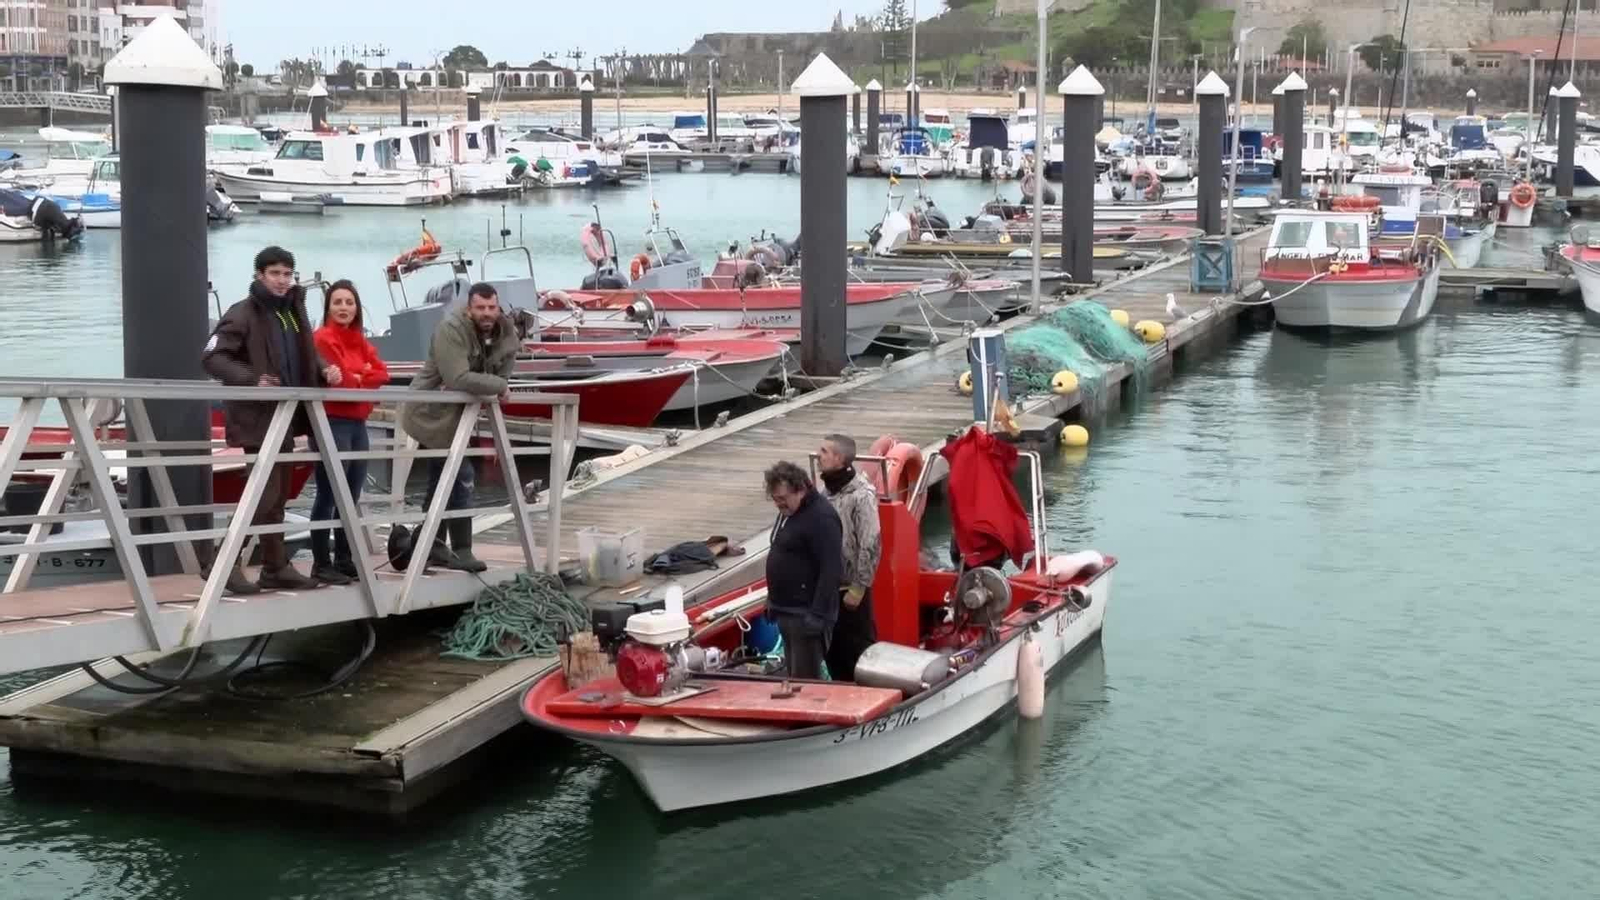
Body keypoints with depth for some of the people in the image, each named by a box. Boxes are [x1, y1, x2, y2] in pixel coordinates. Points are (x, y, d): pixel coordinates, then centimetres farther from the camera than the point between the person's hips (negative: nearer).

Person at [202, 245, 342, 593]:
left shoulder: (294, 313, 13)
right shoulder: (243, 314, -10)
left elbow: (306, 356, 24)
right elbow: (212, 357, -16)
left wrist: (324, 370, 3)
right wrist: (252, 380, -27)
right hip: (256, 417, -8)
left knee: (277, 496, 13)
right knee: (265, 494, -11)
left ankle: (276, 567, 21)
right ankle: (229, 563, -3)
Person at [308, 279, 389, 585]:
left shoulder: (360, 341, 17)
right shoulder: (323, 339, -7)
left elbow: (382, 374, 5)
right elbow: (338, 379, -16)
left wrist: (356, 378, -10)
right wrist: (364, 376, -1)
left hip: (357, 424, 8)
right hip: (332, 423, -8)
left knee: (351, 497, 11)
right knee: (328, 495, -7)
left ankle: (345, 560, 17)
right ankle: (321, 564, -3)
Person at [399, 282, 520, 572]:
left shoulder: (505, 334, 0)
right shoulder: (452, 329, -24)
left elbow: (501, 374, 0)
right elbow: (457, 379, -33)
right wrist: (499, 386, -26)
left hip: (454, 414, 9)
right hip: (433, 413, -9)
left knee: (442, 482, 18)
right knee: (460, 478, -14)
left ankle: (433, 545, 30)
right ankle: (461, 551, -11)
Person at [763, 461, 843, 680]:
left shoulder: (821, 518, -18)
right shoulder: (787, 512, 14)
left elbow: (831, 570, -23)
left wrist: (818, 615, -25)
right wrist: (774, 601, 21)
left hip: (806, 615, -10)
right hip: (787, 612, 10)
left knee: (806, 679, -7)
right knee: (794, 676, 14)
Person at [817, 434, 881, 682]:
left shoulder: (862, 495, -16)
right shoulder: (825, 491, 7)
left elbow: (871, 545, -18)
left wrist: (858, 588, -17)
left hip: (851, 590, -7)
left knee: (859, 652, 2)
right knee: (833, 651, 15)